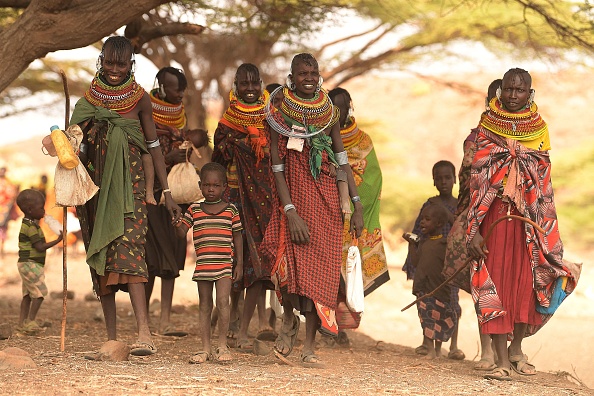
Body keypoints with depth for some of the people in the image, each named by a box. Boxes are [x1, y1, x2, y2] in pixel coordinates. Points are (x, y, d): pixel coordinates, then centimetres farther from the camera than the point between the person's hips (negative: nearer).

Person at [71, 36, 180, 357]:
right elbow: (76, 141, 13)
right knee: (100, 257, 4)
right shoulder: (89, 98, 5)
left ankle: (144, 333, -29)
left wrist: (167, 193, 2)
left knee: (128, 251, -19)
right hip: (95, 185, 3)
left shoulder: (139, 99, 0)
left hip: (128, 185, -3)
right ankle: (111, 336, 9)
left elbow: (153, 146, 5)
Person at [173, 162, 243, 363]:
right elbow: (182, 232, 3)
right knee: (205, 305, 7)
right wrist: (177, 223, -19)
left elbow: (237, 237, 8)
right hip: (202, 264, 2)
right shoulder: (194, 210, 6)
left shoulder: (231, 210, 4)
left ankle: (222, 345, -4)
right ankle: (205, 348, 12)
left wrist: (239, 263, 5)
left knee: (223, 301, -14)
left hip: (225, 264, -2)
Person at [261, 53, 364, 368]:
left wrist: (357, 205, 4)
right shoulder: (279, 115, -2)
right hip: (294, 198, -3)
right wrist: (291, 212, -16)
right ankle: (289, 319, 10)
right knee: (293, 261, -20)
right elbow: (277, 168, -6)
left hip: (327, 200, 3)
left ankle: (309, 348, 3)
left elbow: (342, 161, 11)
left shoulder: (329, 113, 7)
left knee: (322, 269, -1)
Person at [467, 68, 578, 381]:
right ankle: (502, 360, -3)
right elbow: (476, 181, -4)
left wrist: (547, 231, 4)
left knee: (527, 284, 2)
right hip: (494, 215, -2)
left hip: (529, 219, 2)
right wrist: (474, 230, -11)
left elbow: (544, 185, 9)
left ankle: (516, 347, 22)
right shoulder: (486, 130, -1)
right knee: (495, 284, -5)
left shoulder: (538, 130, 6)